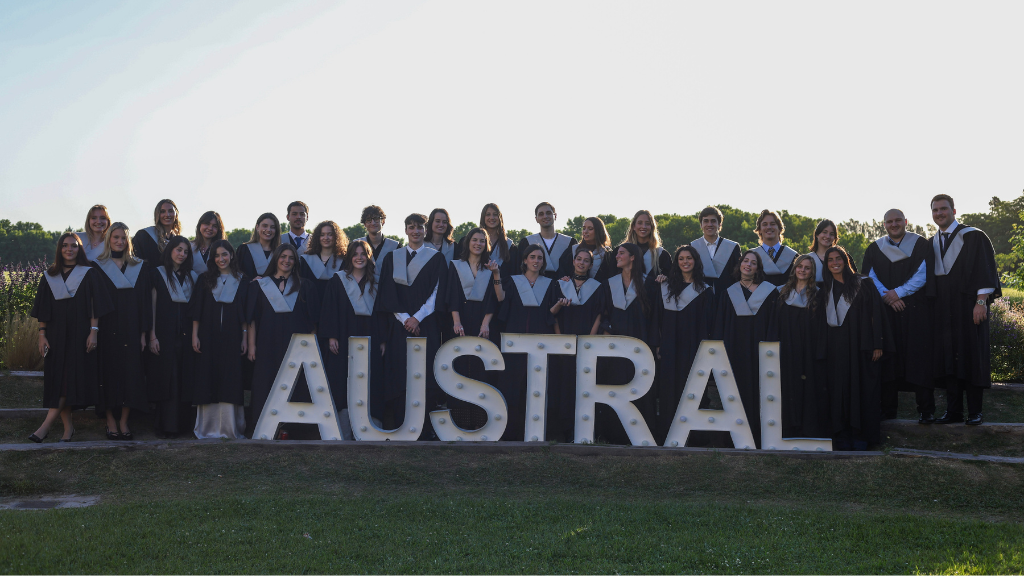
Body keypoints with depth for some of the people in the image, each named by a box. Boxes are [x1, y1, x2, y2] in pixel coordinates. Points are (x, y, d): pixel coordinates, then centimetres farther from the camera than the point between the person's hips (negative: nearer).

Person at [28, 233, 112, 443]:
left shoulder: (88, 274, 3)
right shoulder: (49, 276, 10)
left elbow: (95, 306, -1)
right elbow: (43, 309, 9)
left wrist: (94, 331, -10)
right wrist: (42, 334, 1)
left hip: (79, 334, -3)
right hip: (56, 334, 3)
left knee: (70, 378, -11)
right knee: (57, 378, 0)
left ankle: (47, 425, -14)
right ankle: (68, 426, 5)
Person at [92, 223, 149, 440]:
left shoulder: (138, 268, 9)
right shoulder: (98, 266, 4)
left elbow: (144, 301, 7)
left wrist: (143, 333, 0)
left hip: (131, 330, 2)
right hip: (107, 330, -2)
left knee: (130, 372, 0)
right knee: (109, 371, -1)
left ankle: (124, 421, 8)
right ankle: (111, 421, 7)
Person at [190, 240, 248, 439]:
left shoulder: (241, 280, 7)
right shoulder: (205, 279, 8)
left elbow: (245, 313, 6)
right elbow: (196, 310, 6)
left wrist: (245, 337, 0)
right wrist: (195, 335, -2)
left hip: (232, 338, 0)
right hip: (208, 338, 0)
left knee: (230, 381, -2)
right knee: (208, 380, -1)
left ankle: (230, 428, 3)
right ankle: (208, 428, 5)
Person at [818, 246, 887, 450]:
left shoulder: (862, 284, 2)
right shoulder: (825, 290, 13)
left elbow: (875, 313, -3)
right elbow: (821, 321, 14)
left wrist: (878, 344, -10)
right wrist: (822, 349, 5)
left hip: (860, 345, -3)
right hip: (835, 347, 3)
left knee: (862, 389, -3)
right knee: (839, 390, 1)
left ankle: (861, 436, 3)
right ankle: (843, 436, 6)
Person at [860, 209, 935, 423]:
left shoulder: (921, 245, 5)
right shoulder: (874, 249, 12)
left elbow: (923, 275, -5)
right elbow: (870, 278, 4)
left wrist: (898, 292, -13)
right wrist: (887, 296, -11)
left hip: (916, 311, -2)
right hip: (885, 311, 2)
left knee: (919, 357, -4)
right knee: (887, 359, 0)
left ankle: (926, 410, 0)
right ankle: (888, 407, 7)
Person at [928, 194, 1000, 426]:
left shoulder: (973, 237, -3)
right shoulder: (931, 243, 15)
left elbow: (985, 268, -9)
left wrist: (981, 302, -17)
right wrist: (930, 306, 9)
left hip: (968, 306, -5)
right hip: (943, 309, 5)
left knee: (972, 356, -2)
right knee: (948, 357, 4)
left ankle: (975, 411, 4)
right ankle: (953, 410, 9)